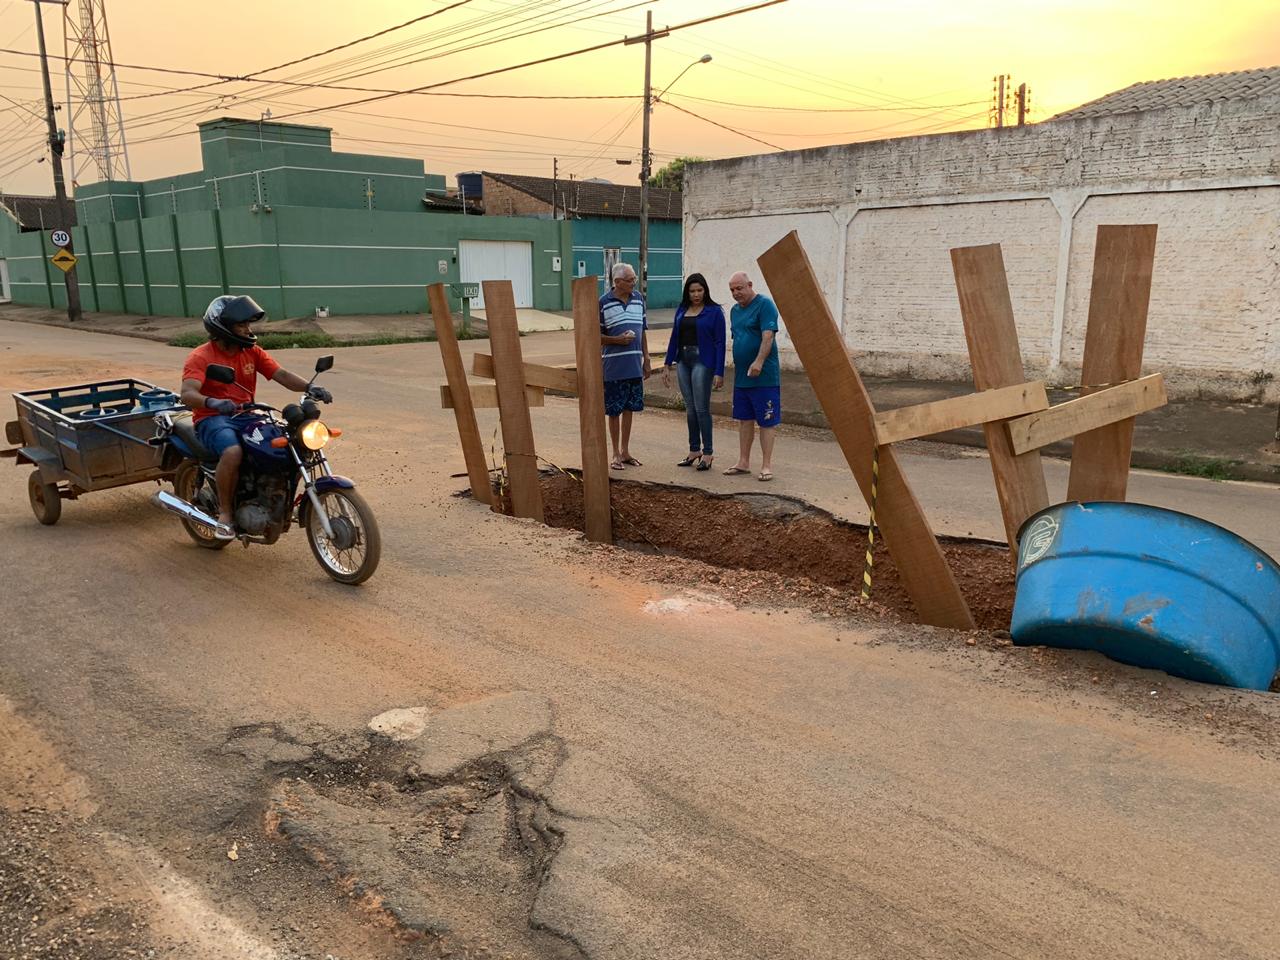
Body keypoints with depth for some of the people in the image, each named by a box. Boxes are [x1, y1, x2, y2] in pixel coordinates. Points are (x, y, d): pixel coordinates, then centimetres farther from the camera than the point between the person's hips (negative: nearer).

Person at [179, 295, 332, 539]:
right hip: (212, 419, -5)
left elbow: (281, 375, -5)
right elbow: (188, 395, -23)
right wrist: (212, 403, -45)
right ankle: (225, 513, -16)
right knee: (233, 452, -37)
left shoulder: (253, 352, 7)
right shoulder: (200, 357, -9)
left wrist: (309, 387, -25)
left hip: (246, 416, 5)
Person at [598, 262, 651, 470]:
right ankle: (616, 454, 16)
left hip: (635, 365, 4)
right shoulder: (604, 303, -8)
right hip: (614, 367, -4)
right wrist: (617, 340, -18)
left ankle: (625, 451, 23)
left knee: (629, 409, 12)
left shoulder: (639, 299, 7)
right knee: (614, 411, 4)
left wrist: (646, 359, 11)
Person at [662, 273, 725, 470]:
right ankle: (694, 450, 19)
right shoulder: (681, 310, 10)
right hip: (683, 361, 5)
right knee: (690, 408, 10)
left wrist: (719, 372, -12)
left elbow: (719, 343, -7)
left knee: (701, 408, -6)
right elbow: (674, 338, 14)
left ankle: (707, 453, 3)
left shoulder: (714, 311, -5)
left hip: (703, 361, -5)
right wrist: (667, 365, 10)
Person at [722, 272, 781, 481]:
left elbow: (768, 336, -19)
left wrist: (759, 362, -28)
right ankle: (743, 462, 21)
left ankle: (766, 465, 4)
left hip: (764, 376, -8)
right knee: (744, 420, 12)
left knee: (767, 421, -1)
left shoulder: (764, 305, -10)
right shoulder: (735, 310, 15)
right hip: (741, 376, 8)